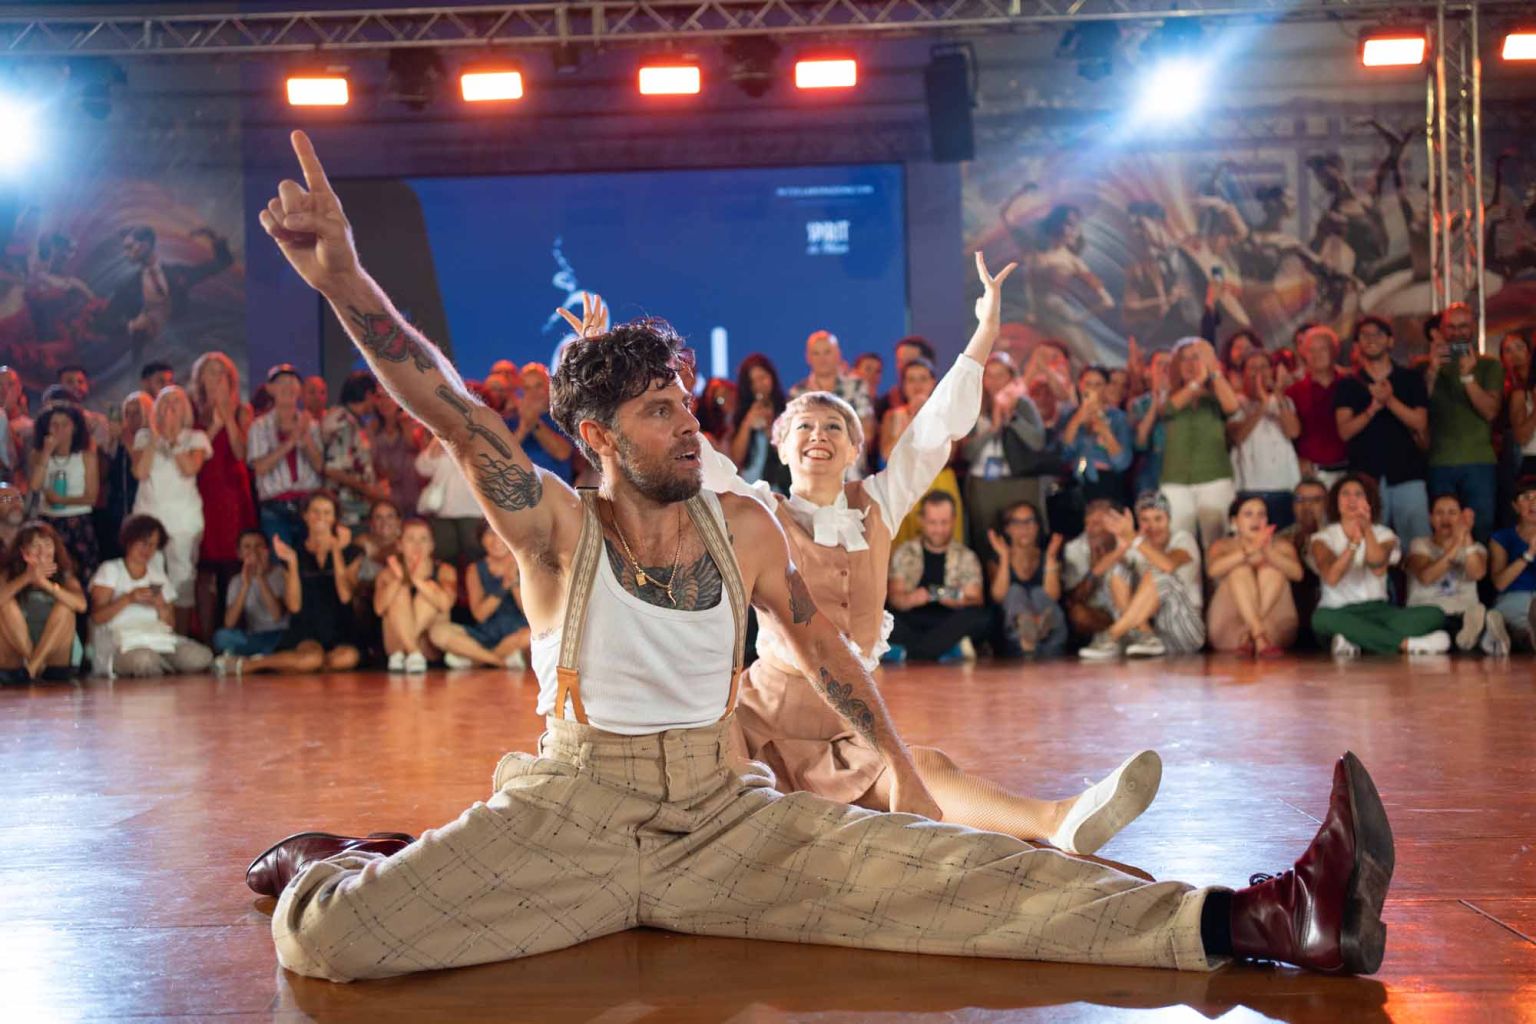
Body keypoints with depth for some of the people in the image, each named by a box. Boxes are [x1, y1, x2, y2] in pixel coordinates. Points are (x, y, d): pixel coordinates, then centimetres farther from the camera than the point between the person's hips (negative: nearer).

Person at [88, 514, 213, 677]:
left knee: (202, 657, -26)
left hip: (159, 640, 4)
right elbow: (97, 617, -2)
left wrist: (161, 605, -5)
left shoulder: (158, 576, 23)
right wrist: (128, 599, -16)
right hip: (121, 644, -4)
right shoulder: (110, 570, 11)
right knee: (144, 660, -41)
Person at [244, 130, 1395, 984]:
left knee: (938, 874, -17)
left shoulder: (743, 527, 4)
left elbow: (823, 644, 18)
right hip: (569, 810, -2)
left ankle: (1266, 918, -28)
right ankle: (324, 861, 16)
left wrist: (903, 768, 19)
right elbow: (457, 412, -22)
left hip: (721, 812, 2)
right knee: (333, 937, -24)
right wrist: (344, 278, -37)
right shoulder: (557, 527, -7)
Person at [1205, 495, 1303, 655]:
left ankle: (1247, 637, -33)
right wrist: (1250, 551, -27)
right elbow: (1213, 569, -12)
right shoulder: (1223, 546, 13)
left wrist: (1268, 552, -25)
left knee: (1272, 568, -18)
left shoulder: (1281, 547, 17)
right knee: (1241, 569, -21)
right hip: (1227, 632, -1)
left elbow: (1297, 573, -7)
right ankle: (1259, 639, -43)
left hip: (1275, 629, 1)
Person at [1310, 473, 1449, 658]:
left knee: (1434, 614, -22)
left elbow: (1378, 569, -13)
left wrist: (1367, 529, -22)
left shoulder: (1383, 535, 11)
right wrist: (1354, 542, -23)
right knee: (1322, 618, -40)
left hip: (1377, 611, 3)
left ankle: (1354, 641, -38)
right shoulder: (1323, 537, 6)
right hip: (1339, 613, -3)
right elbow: (1331, 577, -15)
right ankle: (1406, 643, -38)